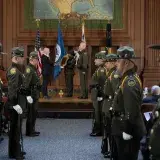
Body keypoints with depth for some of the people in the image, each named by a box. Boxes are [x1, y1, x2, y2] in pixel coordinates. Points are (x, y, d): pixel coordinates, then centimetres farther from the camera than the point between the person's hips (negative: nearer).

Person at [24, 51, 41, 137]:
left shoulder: (33, 69, 14)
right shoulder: (29, 69, -17)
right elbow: (26, 83, -24)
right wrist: (28, 95, -26)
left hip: (35, 95, 10)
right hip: (32, 94, -10)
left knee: (34, 113, 16)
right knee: (31, 114, -2)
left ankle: (31, 130, 25)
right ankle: (29, 132, 5)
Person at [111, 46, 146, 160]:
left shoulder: (130, 81, -22)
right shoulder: (128, 78, 11)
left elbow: (132, 110, -26)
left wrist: (127, 131, -24)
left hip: (129, 130, -10)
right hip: (125, 127, 10)